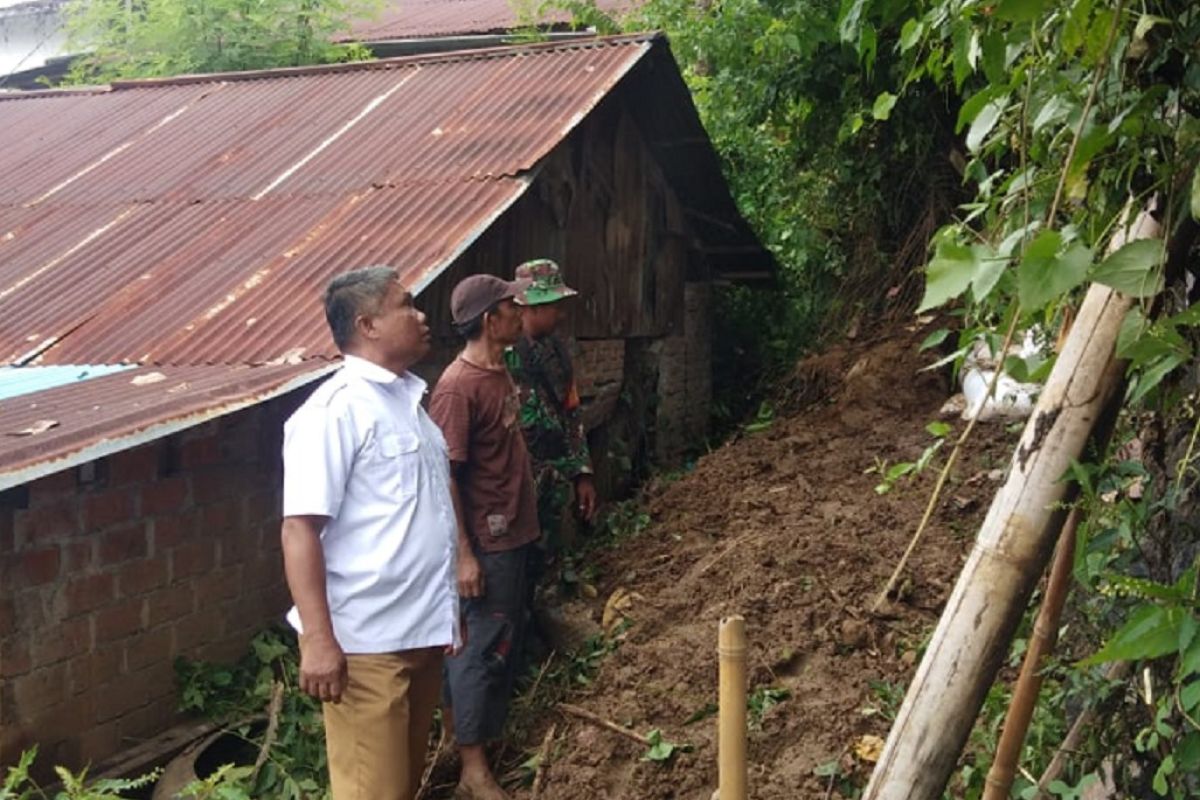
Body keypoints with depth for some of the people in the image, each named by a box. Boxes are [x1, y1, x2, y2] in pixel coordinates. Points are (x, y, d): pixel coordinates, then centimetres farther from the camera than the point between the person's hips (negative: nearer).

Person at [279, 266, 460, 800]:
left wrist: (447, 611, 23)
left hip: (421, 631, 9)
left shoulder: (407, 399, 13)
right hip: (365, 642, -8)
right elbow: (300, 527, -20)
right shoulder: (336, 410, -15)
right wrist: (318, 639, -25)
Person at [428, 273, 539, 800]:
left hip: (512, 534, 9)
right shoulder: (459, 387, -21)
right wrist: (463, 553, -22)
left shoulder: (498, 372, 8)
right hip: (486, 543, -9)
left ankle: (465, 731, 31)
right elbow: (443, 477, -21)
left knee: (502, 642, 17)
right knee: (484, 648, -2)